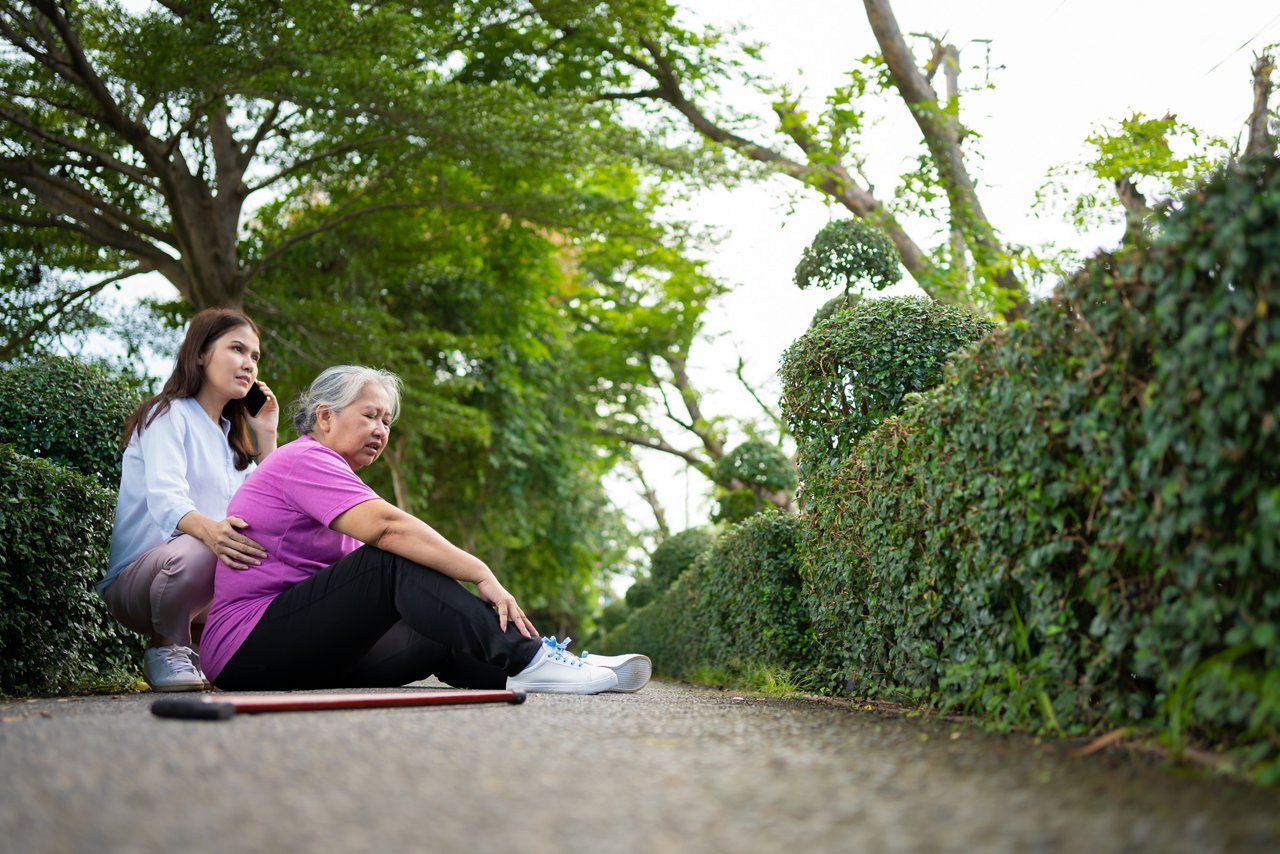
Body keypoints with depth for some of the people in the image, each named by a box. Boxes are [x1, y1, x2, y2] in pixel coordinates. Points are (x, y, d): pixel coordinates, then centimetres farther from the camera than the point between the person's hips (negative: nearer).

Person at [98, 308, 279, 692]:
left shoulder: (233, 437, 19)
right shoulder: (169, 415, -4)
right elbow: (166, 499, -24)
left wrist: (267, 437, 5)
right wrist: (209, 530, -46)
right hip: (137, 573, -7)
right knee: (198, 553, -38)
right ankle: (165, 647, -10)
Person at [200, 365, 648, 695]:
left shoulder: (325, 470, 23)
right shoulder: (304, 460, -10)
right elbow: (388, 526, -25)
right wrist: (482, 575, -27)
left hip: (309, 656, 10)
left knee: (440, 641, 0)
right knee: (394, 562, -24)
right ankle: (527, 660, -30)